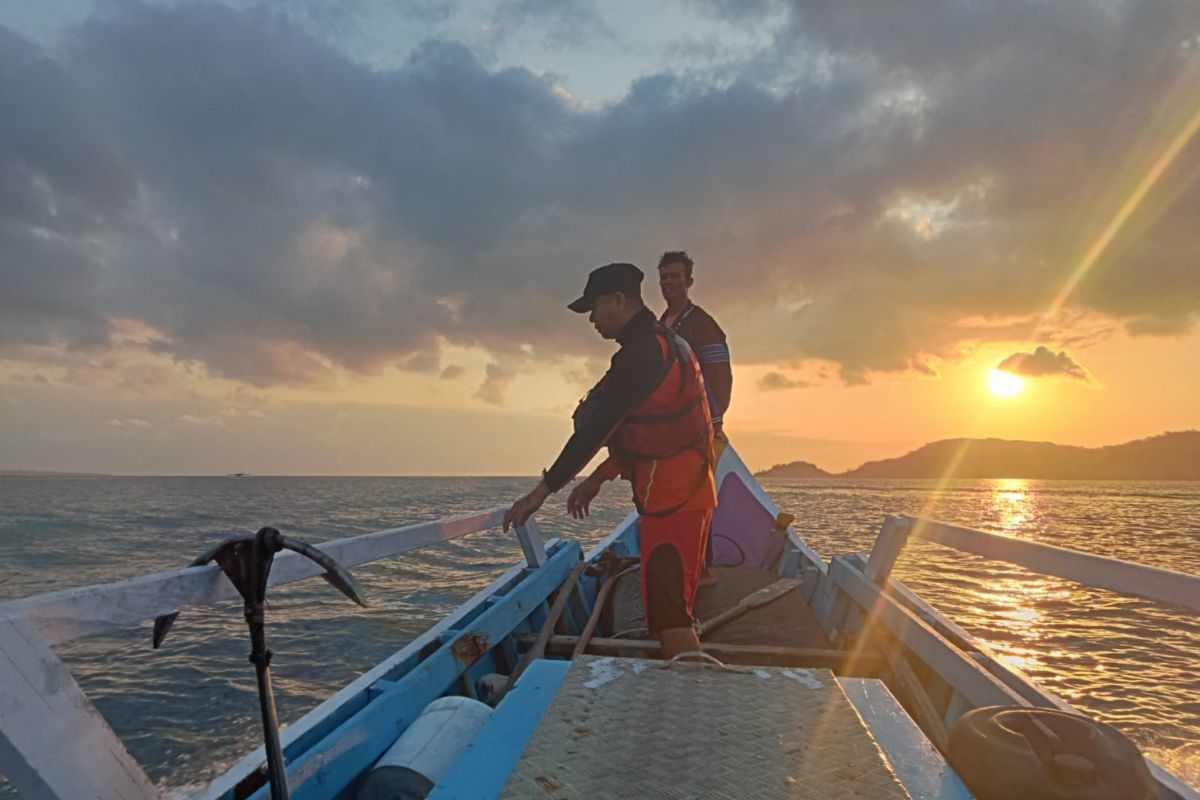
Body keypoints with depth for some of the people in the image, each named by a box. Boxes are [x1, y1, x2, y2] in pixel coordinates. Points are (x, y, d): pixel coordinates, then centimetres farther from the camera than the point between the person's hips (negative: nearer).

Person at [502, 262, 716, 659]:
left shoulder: (642, 351, -18)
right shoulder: (663, 343, 15)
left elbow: (596, 427, -20)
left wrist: (542, 491, -15)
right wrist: (598, 478, 19)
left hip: (671, 500, -10)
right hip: (685, 494, 10)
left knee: (667, 614, -6)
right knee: (672, 607, 18)